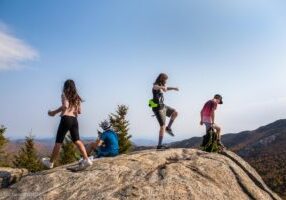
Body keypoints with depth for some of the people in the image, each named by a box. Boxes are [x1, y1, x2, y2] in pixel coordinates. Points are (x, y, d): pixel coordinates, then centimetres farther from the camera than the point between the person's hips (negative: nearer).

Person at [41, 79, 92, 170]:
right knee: (77, 140, -1)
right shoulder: (77, 97, 19)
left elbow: (65, 105, -17)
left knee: (58, 142, 5)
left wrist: (54, 112, -8)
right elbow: (79, 111, 17)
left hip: (66, 119, -5)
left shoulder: (65, 94, 2)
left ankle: (50, 162, 19)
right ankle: (86, 159, -15)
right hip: (74, 120, 5)